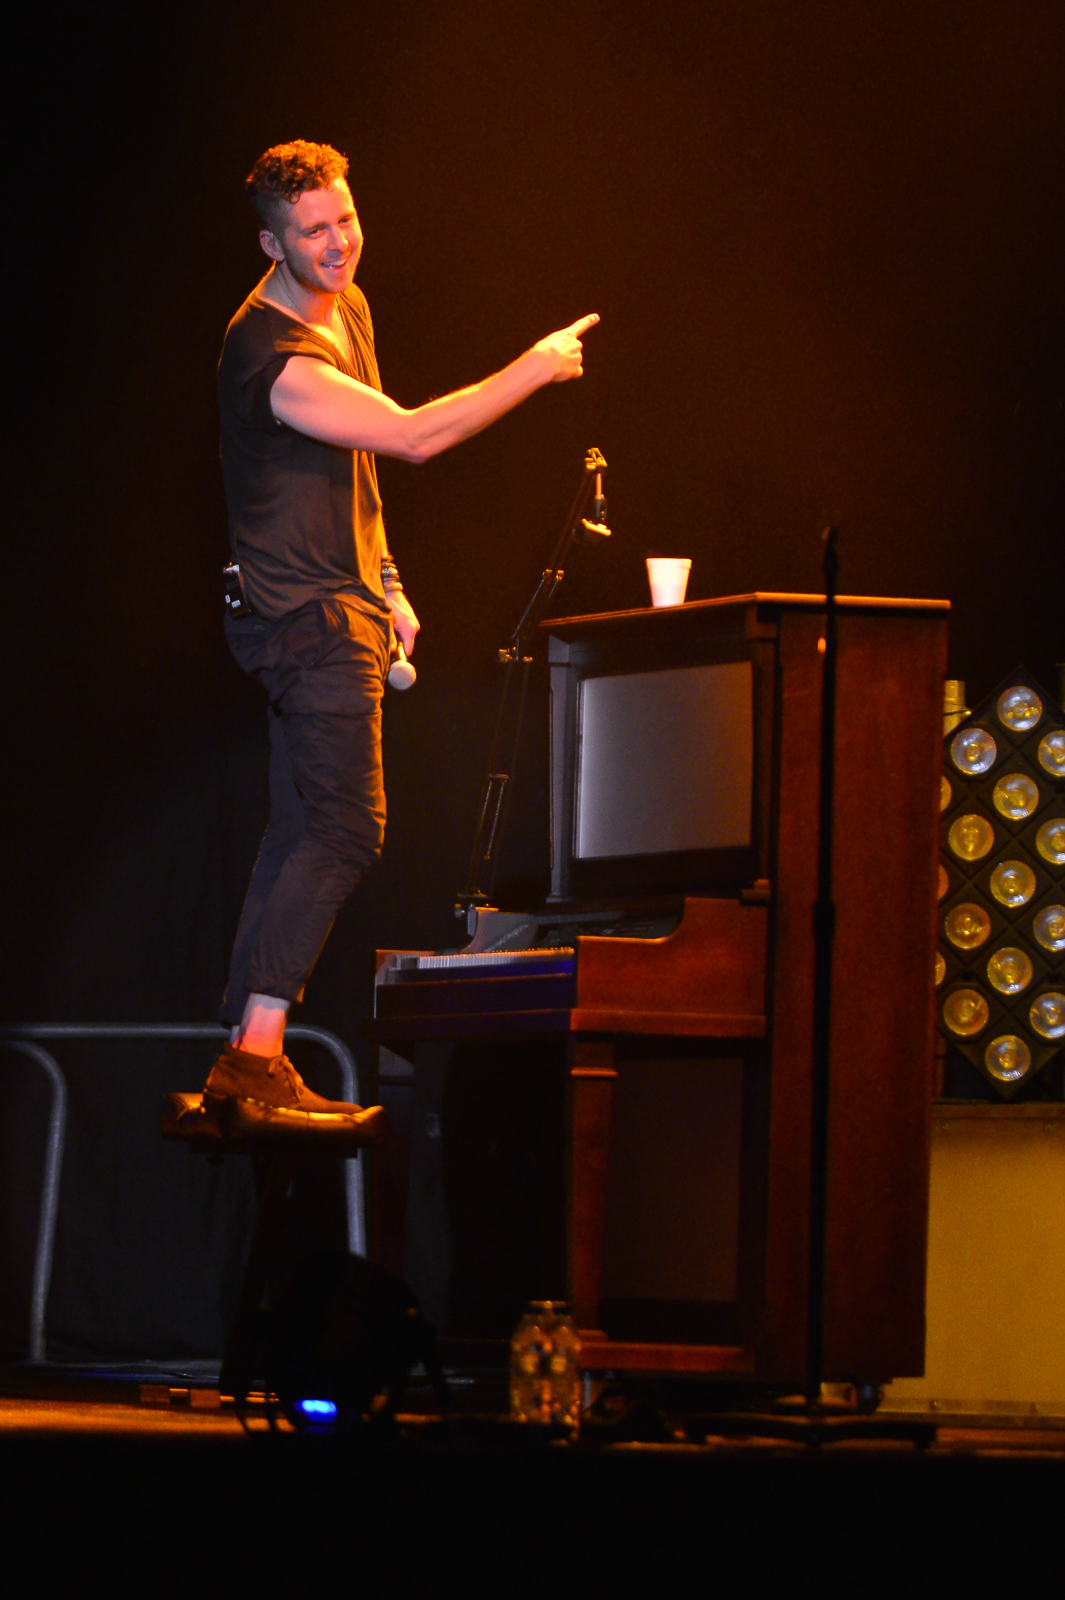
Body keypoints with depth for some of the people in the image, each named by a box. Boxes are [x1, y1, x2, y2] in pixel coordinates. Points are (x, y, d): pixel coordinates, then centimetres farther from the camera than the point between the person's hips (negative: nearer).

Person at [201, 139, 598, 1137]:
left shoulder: (347, 310, 12)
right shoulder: (273, 358, -22)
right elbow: (413, 437, -26)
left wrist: (385, 587, 22)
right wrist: (535, 371, -18)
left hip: (340, 605, 10)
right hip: (308, 616, -10)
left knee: (301, 834, 9)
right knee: (345, 830, -16)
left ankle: (244, 1064, 11)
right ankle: (256, 1059, -19)